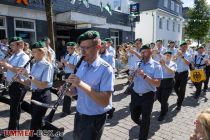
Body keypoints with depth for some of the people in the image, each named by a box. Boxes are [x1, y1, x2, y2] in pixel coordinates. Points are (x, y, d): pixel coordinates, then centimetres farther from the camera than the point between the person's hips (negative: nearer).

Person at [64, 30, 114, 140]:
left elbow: (105, 101, -27)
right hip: (79, 115, 7)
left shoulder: (106, 69, -21)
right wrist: (67, 90, -13)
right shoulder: (82, 65, 2)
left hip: (94, 119, -7)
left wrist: (82, 84, -33)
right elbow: (76, 90, 9)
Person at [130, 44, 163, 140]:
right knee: (134, 116, 19)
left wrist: (144, 76, -25)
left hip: (147, 96, -4)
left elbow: (157, 83, -17)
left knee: (145, 119, 11)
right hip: (135, 95, 5)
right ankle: (143, 126, 51)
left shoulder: (156, 65, -8)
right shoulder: (138, 64, 4)